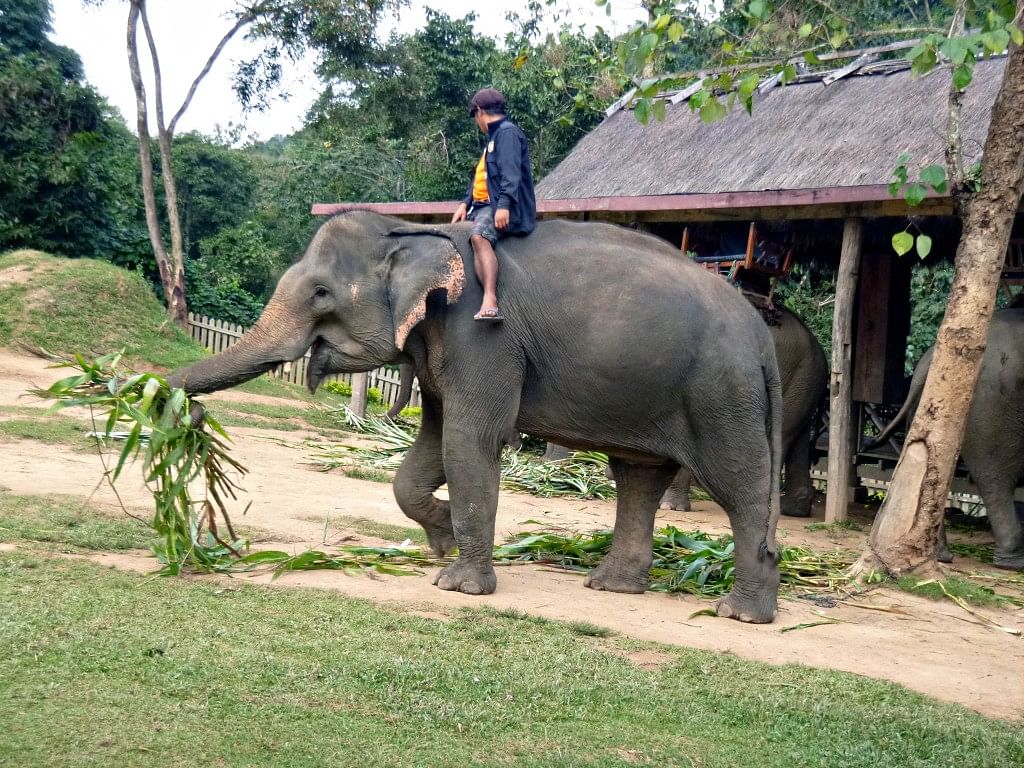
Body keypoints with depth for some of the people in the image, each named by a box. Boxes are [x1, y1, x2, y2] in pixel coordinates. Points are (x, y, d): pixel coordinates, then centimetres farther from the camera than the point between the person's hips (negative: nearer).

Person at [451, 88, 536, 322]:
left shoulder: (508, 132, -6)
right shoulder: (494, 136, 25)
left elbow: (511, 173, -19)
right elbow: (481, 176, 26)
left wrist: (504, 205, -30)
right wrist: (466, 203, 13)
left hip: (503, 209, -11)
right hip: (483, 205, 11)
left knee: (479, 235, -36)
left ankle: (490, 302, -49)